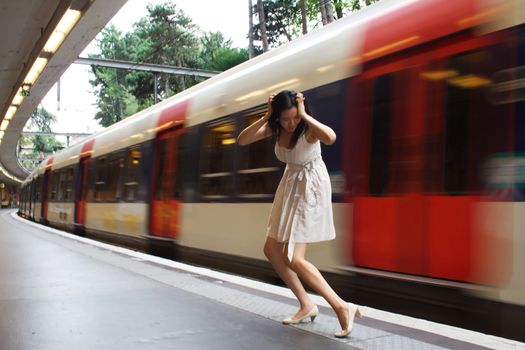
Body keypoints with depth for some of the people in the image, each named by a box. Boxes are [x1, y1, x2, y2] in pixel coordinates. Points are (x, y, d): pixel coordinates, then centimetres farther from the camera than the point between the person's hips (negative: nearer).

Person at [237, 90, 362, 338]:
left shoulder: (308, 128, -23)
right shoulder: (275, 128, -5)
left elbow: (331, 138, -46)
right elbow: (242, 140, -11)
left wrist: (303, 114, -35)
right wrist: (265, 117, -20)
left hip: (310, 189, -8)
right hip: (290, 186, 8)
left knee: (293, 259, -12)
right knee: (272, 250, 10)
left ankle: (342, 308, -7)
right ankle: (307, 305, 19)